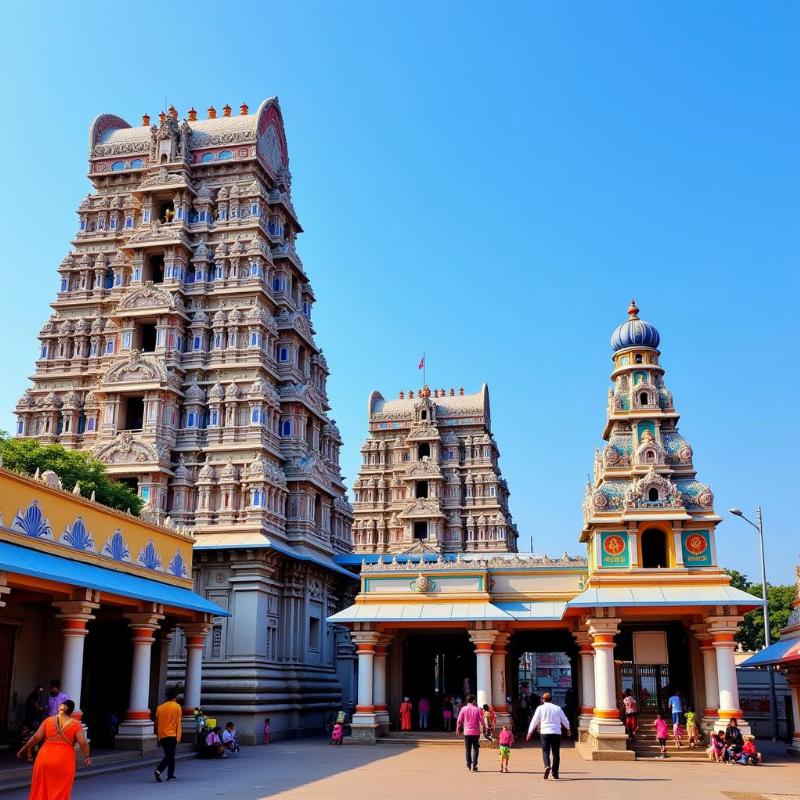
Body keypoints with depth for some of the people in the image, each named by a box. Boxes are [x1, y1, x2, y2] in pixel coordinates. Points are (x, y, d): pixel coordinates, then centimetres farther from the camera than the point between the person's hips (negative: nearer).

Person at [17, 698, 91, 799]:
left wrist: (24, 749, 12)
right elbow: (83, 743, -7)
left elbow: (36, 737, -1)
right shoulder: (76, 724, -1)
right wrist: (86, 757, 7)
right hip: (65, 761, -1)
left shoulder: (48, 720, 2)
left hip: (45, 758, 1)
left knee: (42, 790, 14)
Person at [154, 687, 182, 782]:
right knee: (170, 756, 1)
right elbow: (178, 723, -7)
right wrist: (178, 736, -5)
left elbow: (157, 722, 11)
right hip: (172, 735, -5)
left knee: (168, 756, 15)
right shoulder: (177, 707, -5)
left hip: (162, 735, 5)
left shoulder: (160, 707, 7)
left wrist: (157, 735, 20)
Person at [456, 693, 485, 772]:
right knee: (475, 749, 5)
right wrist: (483, 728, 10)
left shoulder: (464, 709, -1)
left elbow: (459, 720, 1)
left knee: (467, 749, 11)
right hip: (476, 732, -1)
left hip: (467, 732, 1)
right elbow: (481, 720, -4)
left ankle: (468, 765, 11)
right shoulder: (477, 709, -4)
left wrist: (458, 729, 13)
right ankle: (474, 766, -1)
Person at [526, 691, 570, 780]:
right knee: (556, 752, 10)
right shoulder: (557, 708, 9)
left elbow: (534, 721, 3)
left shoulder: (540, 708, 4)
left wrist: (529, 733, 10)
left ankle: (547, 766, -26)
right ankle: (555, 773, 9)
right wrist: (568, 729, 34)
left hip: (545, 732, -2)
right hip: (557, 733, 2)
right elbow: (565, 721, 15)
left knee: (545, 751, 0)